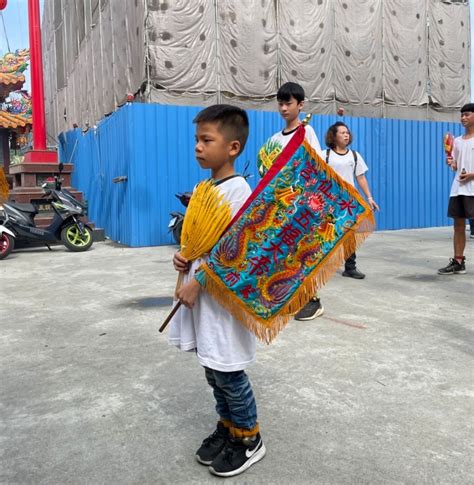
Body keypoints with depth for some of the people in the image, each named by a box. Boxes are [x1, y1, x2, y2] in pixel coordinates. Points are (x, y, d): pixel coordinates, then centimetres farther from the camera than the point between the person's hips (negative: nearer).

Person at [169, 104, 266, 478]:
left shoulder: (237, 189, -15)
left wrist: (196, 283, -20)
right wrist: (185, 258, 1)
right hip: (200, 294, 8)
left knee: (228, 373, 4)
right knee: (213, 371, 18)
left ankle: (249, 439, 24)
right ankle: (227, 428, 36)